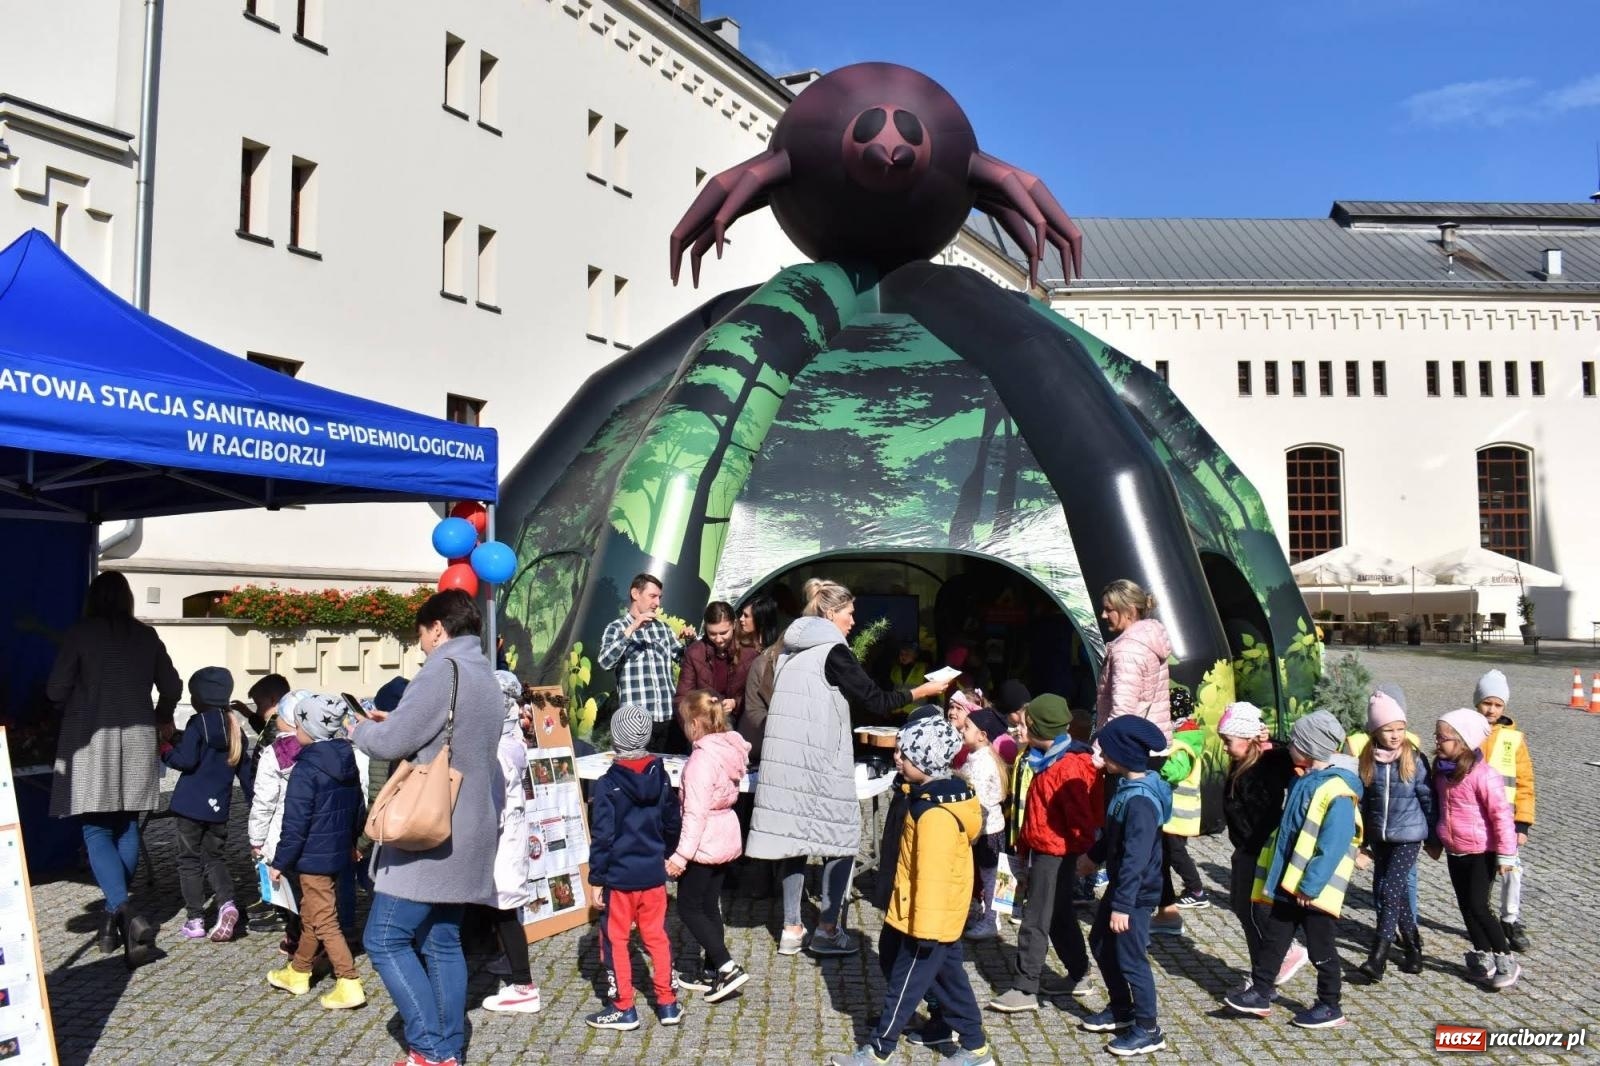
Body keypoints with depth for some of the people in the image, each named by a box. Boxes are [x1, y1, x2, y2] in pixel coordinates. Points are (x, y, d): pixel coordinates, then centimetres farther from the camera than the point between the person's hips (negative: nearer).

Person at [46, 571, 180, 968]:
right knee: (127, 827, 13)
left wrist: (78, 704, 16)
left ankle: (122, 913, -20)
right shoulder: (146, 636, 5)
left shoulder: (79, 634, -5)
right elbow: (172, 687, 11)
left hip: (90, 740, -3)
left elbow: (56, 690, -7)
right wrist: (162, 719, 30)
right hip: (137, 740, 4)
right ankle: (117, 912, 18)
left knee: (97, 831, -3)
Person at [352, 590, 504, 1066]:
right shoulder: (487, 678, 16)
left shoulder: (443, 670, -14)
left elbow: (392, 742, -14)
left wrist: (361, 729, 7)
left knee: (385, 939, -1)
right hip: (464, 834, 9)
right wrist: (391, 722, 17)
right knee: (442, 942, 13)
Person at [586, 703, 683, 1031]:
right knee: (656, 936, 14)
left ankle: (623, 1008, 13)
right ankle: (667, 1003, 19)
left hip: (619, 876, -5)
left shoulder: (607, 785, -14)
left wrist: (596, 879, -6)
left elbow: (601, 837, -13)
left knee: (615, 940, 7)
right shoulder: (661, 777, 1)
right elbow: (672, 824, 12)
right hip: (654, 873, 5)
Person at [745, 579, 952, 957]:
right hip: (820, 761, -7)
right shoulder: (833, 651, -10)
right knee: (841, 840, 4)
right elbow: (873, 701, -11)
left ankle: (791, 929, 12)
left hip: (785, 757, 7)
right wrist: (922, 691, -2)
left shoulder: (792, 649, 13)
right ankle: (827, 929, 6)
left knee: (795, 838, 10)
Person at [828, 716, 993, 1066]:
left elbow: (933, 875, -27)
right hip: (944, 916, 10)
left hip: (930, 917, -10)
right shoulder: (946, 796, 4)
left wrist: (925, 926, -22)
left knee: (903, 986, 4)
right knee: (948, 976, 18)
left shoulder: (935, 814, -28)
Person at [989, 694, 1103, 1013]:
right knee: (1059, 917, 19)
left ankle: (1024, 989, 3)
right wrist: (1025, 843, 18)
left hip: (1055, 854, -10)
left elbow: (1081, 817, -21)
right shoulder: (1050, 760, 9)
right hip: (1042, 850, 10)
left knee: (1035, 921, -4)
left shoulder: (1069, 767, -23)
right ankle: (1079, 975, 32)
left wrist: (1083, 852, -15)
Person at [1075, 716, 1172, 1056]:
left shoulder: (1141, 800, -27)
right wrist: (1094, 855, 34)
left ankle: (1148, 1030, 16)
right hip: (1119, 884, 10)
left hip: (1135, 892, -10)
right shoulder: (1127, 786, 3)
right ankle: (1121, 1010, 36)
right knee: (1100, 944, 20)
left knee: (1130, 959, 1)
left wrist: (1123, 905, -26)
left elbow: (1136, 857, -28)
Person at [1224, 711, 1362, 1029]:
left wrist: (1310, 885, -24)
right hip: (1288, 882, 9)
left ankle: (1330, 1007, 21)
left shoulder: (1337, 791, -21)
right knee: (1273, 937, 12)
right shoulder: (1304, 781, 8)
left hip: (1314, 889, -9)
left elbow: (1333, 844, -25)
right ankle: (1260, 993, 22)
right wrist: (1277, 878, 18)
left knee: (1321, 948, 6)